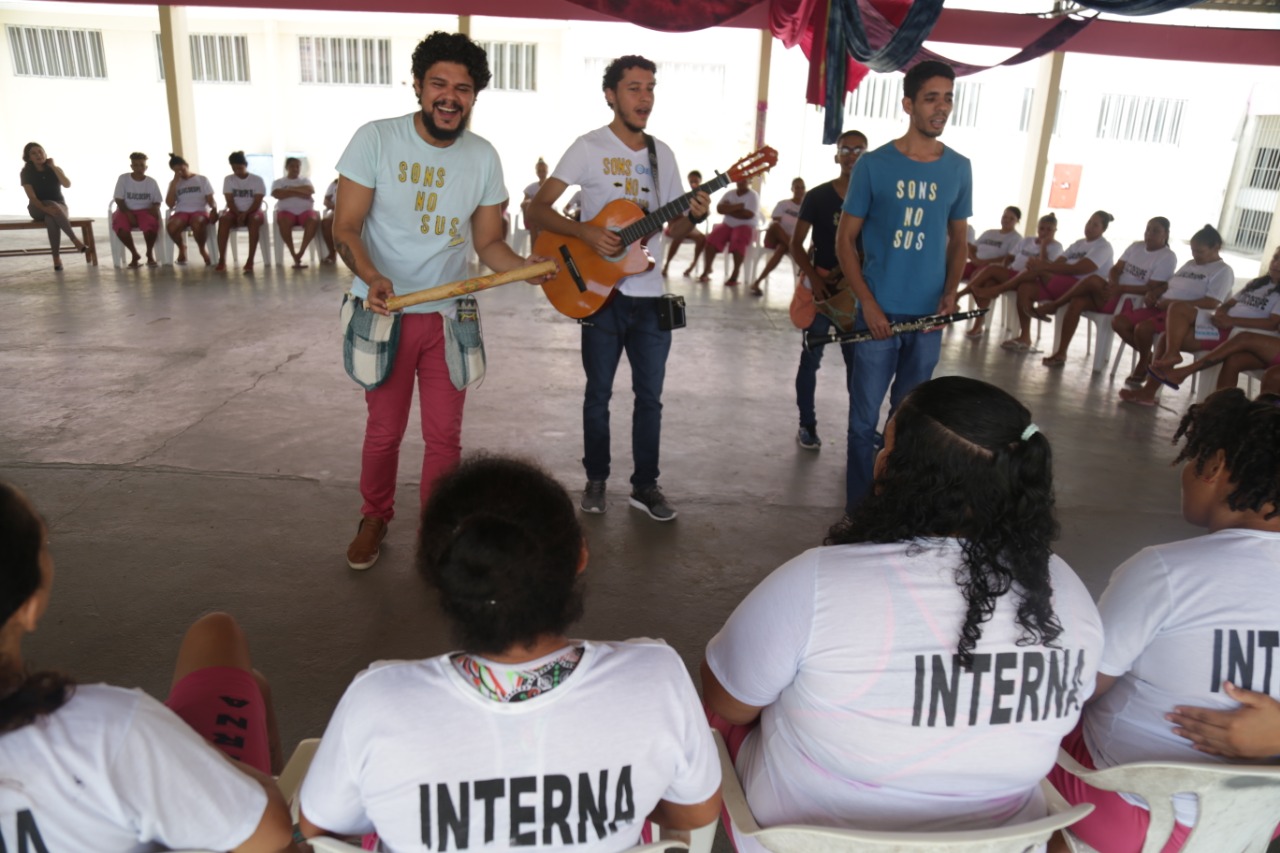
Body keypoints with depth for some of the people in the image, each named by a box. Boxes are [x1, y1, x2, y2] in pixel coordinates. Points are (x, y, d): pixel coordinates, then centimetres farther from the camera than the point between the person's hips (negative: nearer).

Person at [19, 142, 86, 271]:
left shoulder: (55, 170, 5)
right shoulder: (26, 173, -1)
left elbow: (67, 185, -14)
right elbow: (32, 197, -12)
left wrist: (53, 167, -12)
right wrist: (45, 208, -31)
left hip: (59, 206, 1)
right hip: (38, 208, -1)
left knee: (51, 219, -35)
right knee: (52, 205, -36)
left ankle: (56, 257, -39)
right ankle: (74, 238, -40)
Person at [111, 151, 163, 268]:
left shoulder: (151, 182, 3)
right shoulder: (123, 178, -1)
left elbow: (157, 202, 6)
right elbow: (119, 200, -4)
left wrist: (154, 209, -18)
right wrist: (129, 214, -19)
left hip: (144, 211, 0)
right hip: (126, 211, 0)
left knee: (152, 223, -36)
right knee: (119, 226, -35)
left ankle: (150, 254, -10)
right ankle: (135, 254, -11)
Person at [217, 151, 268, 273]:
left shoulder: (257, 180, -1)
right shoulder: (228, 179, 5)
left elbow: (257, 202, -10)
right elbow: (230, 201, -3)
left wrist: (245, 214, -25)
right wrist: (238, 215, -20)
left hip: (253, 211, -2)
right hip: (235, 212, 2)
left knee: (254, 220, -39)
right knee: (223, 219, -32)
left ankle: (250, 260, -42)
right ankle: (222, 260, -36)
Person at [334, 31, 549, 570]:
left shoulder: (483, 157, -1)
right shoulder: (376, 140, -10)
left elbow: (488, 242, 3)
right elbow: (345, 227, -10)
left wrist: (529, 269, -18)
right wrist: (371, 276, -30)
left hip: (447, 316, 2)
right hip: (386, 313, -2)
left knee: (444, 434, 7)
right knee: (384, 431, 11)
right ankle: (374, 518, 36)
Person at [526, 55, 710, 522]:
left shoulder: (662, 153, 11)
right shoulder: (589, 147, -5)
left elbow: (673, 230, 13)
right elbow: (538, 208, -11)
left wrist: (693, 217, -9)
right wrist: (586, 233, -25)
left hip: (650, 295, 4)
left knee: (650, 396, 8)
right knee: (599, 394, 7)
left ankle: (646, 486, 20)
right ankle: (596, 480, 24)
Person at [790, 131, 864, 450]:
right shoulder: (817, 196, -3)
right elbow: (796, 244, -1)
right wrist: (813, 278, -15)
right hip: (820, 287, -2)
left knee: (858, 361, 6)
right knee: (811, 358, 4)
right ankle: (807, 425, 14)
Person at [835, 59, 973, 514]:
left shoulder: (959, 169, 6)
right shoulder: (873, 165, -4)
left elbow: (958, 239, 15)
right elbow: (845, 240, -2)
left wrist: (951, 292, -3)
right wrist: (867, 302, -11)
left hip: (929, 316, 3)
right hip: (879, 312, -3)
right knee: (865, 417, 1)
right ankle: (858, 507, 15)